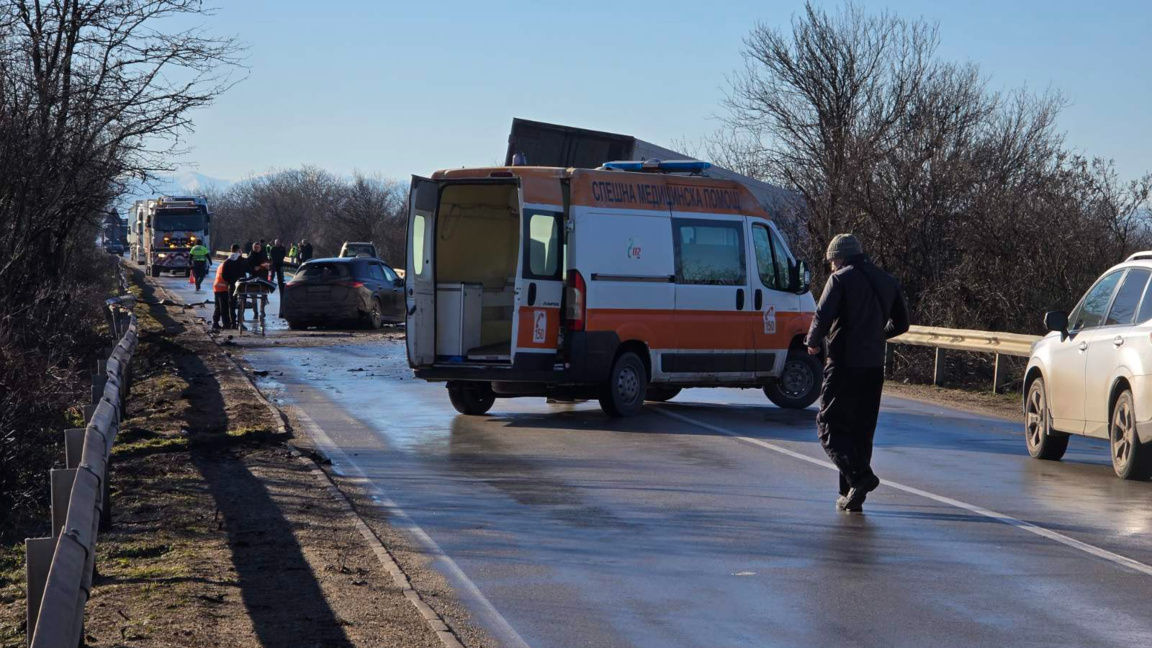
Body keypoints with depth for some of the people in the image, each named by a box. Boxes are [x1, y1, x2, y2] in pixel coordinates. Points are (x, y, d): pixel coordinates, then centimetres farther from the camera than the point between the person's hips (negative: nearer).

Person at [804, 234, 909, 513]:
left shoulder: (841, 279, -6)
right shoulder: (887, 282, 14)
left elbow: (823, 316, -16)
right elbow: (901, 324, 19)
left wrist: (813, 342, 3)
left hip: (844, 364, -6)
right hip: (874, 366, 6)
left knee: (830, 425, 0)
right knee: (862, 431, 12)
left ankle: (859, 475, -20)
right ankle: (853, 496, 11)